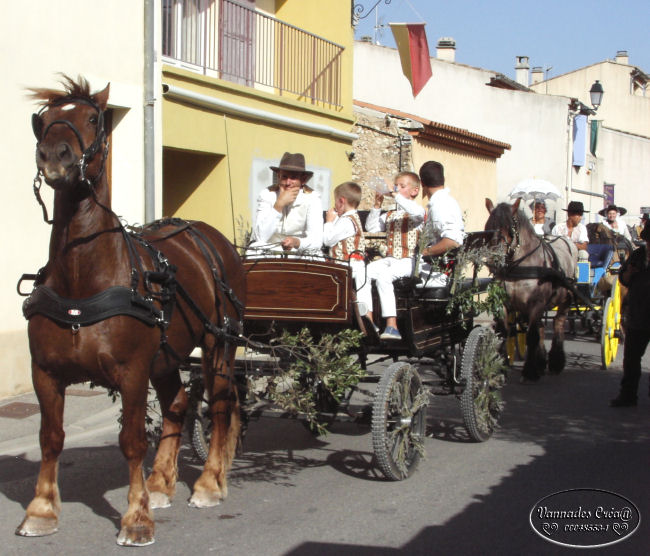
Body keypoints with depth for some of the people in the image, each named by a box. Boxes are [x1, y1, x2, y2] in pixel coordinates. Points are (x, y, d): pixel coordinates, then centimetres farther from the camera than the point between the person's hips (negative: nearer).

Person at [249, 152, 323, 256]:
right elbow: (260, 237, -18)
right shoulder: (266, 195, -8)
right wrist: (279, 205, -24)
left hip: (299, 253, 0)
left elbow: (316, 240, -19)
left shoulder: (312, 198, -8)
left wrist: (297, 242, -41)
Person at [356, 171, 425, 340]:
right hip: (388, 259, 7)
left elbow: (417, 212, -24)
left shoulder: (417, 211, 3)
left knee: (383, 276, -32)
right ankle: (368, 320, -21)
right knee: (363, 272, -19)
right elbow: (370, 227, 15)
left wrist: (395, 195, -21)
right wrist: (377, 206, 4)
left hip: (407, 261, -7)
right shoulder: (390, 215, 24)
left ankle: (392, 326, -35)